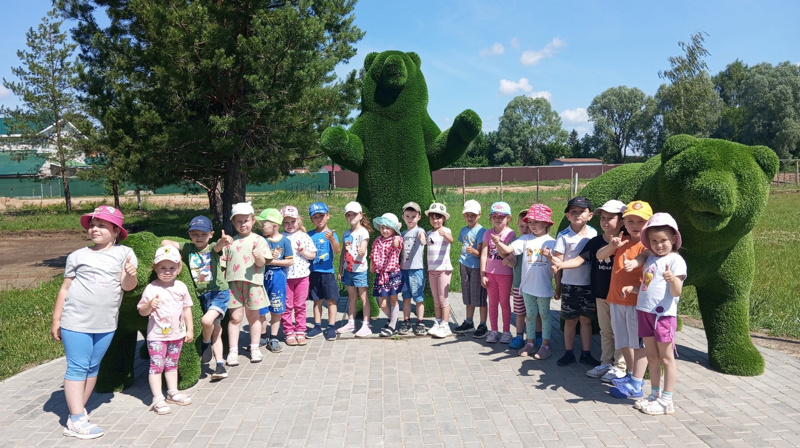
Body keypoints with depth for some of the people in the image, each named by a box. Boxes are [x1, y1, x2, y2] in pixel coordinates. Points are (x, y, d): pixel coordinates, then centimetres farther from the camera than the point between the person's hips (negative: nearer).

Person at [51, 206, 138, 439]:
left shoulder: (125, 253, -1)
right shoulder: (78, 256, -1)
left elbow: (127, 286, -9)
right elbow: (65, 288, 4)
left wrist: (130, 275, -32)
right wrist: (56, 320, 4)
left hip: (106, 324, 2)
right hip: (76, 321, -2)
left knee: (93, 368, 13)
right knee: (77, 368, -3)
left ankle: (78, 409, 28)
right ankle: (76, 421, 1)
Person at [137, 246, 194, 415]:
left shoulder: (181, 287, 1)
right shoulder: (151, 289, -11)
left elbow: (187, 308, 9)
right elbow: (142, 311, -7)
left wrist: (190, 329, 8)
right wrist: (150, 305, -29)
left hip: (177, 334, 4)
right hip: (157, 336, -4)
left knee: (172, 364, 18)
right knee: (157, 366, -1)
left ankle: (172, 392, 31)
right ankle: (158, 399, 6)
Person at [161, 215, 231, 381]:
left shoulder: (212, 248, -5)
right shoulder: (187, 249, 5)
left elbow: (219, 245, -29)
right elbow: (165, 242, 7)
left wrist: (224, 240, -52)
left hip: (219, 291, -4)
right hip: (202, 295, 4)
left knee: (207, 320, -26)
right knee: (216, 330, 9)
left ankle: (205, 343, 6)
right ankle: (220, 364, 18)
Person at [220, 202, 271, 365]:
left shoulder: (258, 240, 1)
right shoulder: (231, 242, 9)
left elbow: (262, 263, -5)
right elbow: (224, 262, 13)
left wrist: (258, 256, -27)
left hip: (253, 283, -1)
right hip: (233, 283, 1)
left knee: (253, 316, 10)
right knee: (235, 317, 1)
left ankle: (254, 348, 23)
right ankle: (233, 351, 9)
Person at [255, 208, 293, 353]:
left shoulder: (284, 241, -5)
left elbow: (289, 261, -6)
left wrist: (271, 261, -14)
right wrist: (267, 257, -17)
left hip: (278, 277, -1)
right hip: (261, 276, 1)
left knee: (276, 310, 7)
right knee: (260, 309, 7)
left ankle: (273, 338, 20)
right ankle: (263, 337, 25)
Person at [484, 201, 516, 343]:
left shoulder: (510, 233, -6)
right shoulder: (488, 234, 2)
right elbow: (484, 254, -1)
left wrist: (498, 242, -30)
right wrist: (482, 274, -4)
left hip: (505, 273, -3)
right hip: (490, 273, 3)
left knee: (504, 302, 6)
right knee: (492, 302, 9)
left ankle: (506, 332, 16)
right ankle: (494, 331, 19)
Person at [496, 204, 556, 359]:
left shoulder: (551, 242, -3)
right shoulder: (525, 239, -1)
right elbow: (508, 250, -11)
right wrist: (498, 243, -31)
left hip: (544, 286, -2)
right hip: (527, 285, 2)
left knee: (544, 314, 10)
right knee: (530, 314, 13)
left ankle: (545, 344, 19)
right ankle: (530, 342, 26)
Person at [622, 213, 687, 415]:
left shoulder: (676, 260, -8)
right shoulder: (650, 258, 13)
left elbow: (677, 292, -16)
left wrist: (672, 279, -36)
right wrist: (632, 288, 3)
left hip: (664, 315, -7)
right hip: (645, 312, 7)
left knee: (666, 358, 2)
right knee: (652, 357, 14)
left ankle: (666, 400, 11)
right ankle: (655, 395, 26)